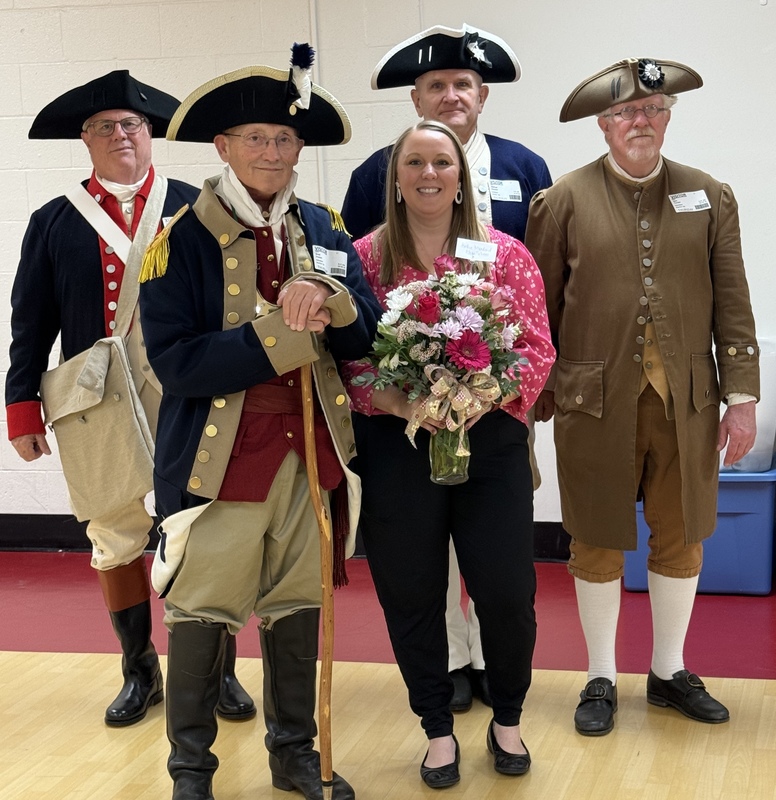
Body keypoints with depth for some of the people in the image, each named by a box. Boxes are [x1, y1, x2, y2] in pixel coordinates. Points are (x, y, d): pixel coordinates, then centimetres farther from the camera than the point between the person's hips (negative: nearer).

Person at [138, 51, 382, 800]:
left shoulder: (323, 230, 7)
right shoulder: (183, 239, -8)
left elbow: (364, 335, 3)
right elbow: (175, 361, -17)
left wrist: (328, 301, -19)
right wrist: (283, 333, -20)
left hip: (309, 451, 4)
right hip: (218, 456, -4)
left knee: (298, 608, 15)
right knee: (200, 614, 5)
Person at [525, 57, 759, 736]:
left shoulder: (710, 198, 7)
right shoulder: (564, 201, 0)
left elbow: (732, 304, 5)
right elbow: (540, 306, 2)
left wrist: (742, 397, 0)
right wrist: (539, 393, 2)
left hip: (688, 404, 2)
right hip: (597, 402, -2)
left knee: (682, 541, 11)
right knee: (598, 545, 7)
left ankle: (670, 671, 29)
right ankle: (601, 679, 23)